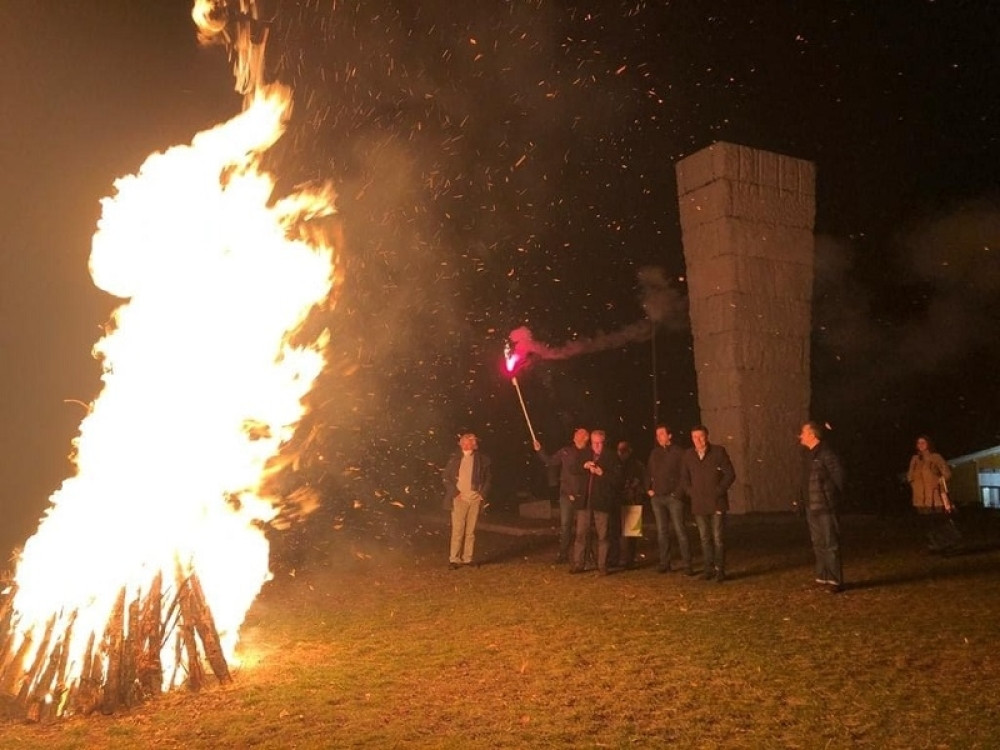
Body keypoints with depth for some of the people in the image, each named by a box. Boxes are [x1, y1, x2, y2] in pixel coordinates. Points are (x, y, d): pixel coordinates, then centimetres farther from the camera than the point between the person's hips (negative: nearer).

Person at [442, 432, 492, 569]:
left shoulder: (482, 459, 6)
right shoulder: (455, 458, 3)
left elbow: (488, 478, 11)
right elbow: (445, 476, 4)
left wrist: (483, 494, 1)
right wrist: (455, 493, -4)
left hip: (476, 499, 2)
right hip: (460, 499, -2)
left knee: (471, 531, 5)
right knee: (457, 530, -4)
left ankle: (467, 559, 12)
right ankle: (454, 559, 2)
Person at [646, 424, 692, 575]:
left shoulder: (679, 452, -5)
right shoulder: (654, 453, 13)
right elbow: (648, 472, 21)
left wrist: (678, 492, -11)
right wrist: (648, 489, 11)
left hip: (674, 497, -5)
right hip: (657, 497, 5)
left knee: (680, 530, -7)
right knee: (661, 531, 8)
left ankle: (686, 564, -2)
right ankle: (664, 562, 14)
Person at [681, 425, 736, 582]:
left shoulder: (719, 451, -4)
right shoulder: (687, 455, 6)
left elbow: (730, 474, -3)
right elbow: (684, 478, 16)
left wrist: (719, 491, -9)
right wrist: (690, 491, 2)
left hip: (717, 502, -3)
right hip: (699, 504, 4)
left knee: (718, 538, -4)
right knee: (705, 538, 9)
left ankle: (720, 570, 4)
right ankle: (709, 568, 18)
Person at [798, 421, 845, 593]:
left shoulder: (826, 453, -14)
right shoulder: (807, 454, 12)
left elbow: (838, 475, -14)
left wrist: (833, 497, -7)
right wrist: (805, 500, 11)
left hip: (824, 506, -9)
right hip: (811, 506, 9)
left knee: (830, 544, -5)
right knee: (818, 544, 14)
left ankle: (835, 581, 0)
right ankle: (822, 578, 21)